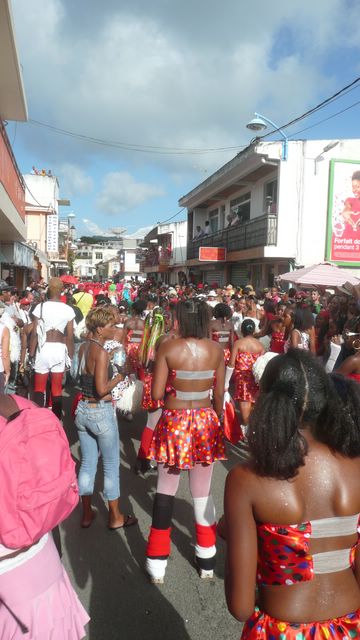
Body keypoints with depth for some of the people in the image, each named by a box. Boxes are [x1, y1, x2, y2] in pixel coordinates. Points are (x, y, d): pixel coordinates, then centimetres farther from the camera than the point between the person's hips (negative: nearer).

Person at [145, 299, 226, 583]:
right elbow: (219, 394, 3)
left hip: (174, 423, -2)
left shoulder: (168, 347, -11)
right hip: (206, 422, 3)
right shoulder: (216, 350, -3)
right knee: (203, 492, 17)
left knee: (166, 490, 13)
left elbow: (157, 393, -11)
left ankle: (157, 563, 23)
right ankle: (207, 560, 32)